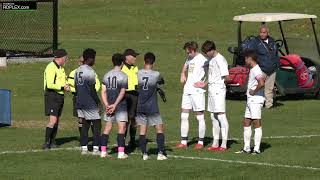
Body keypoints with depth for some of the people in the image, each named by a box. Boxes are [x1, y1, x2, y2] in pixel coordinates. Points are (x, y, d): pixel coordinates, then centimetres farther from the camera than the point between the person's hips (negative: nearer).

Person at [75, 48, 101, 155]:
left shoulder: (78, 70, 9)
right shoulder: (90, 71, -15)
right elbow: (92, 90, -17)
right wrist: (98, 103, -11)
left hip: (80, 102, 8)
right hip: (90, 103, -8)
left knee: (85, 124, 12)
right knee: (97, 124, -1)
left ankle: (84, 148, 8)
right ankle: (96, 148, -4)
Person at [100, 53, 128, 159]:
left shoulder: (106, 75, 8)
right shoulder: (123, 76, -7)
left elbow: (103, 92, 1)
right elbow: (122, 92, -14)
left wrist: (107, 105, -5)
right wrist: (115, 105, -14)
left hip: (109, 105, 5)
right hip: (121, 105, -5)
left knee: (107, 128, 9)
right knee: (122, 128, -4)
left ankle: (103, 151, 8)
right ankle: (121, 152, -11)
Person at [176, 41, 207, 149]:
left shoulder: (202, 60, -12)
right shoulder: (190, 58, 12)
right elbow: (185, 65, 35)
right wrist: (183, 74, 18)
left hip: (197, 91, -8)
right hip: (187, 90, 8)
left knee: (200, 117, 1)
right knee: (184, 116, 6)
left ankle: (201, 142, 8)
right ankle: (184, 142, 11)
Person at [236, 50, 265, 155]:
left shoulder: (256, 70, -16)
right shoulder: (252, 70, 15)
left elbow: (261, 83, -31)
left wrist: (254, 91, -17)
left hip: (256, 100, -10)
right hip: (250, 101, 10)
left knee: (256, 123, -7)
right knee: (246, 123, 12)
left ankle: (257, 148, -5)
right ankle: (246, 148, 16)